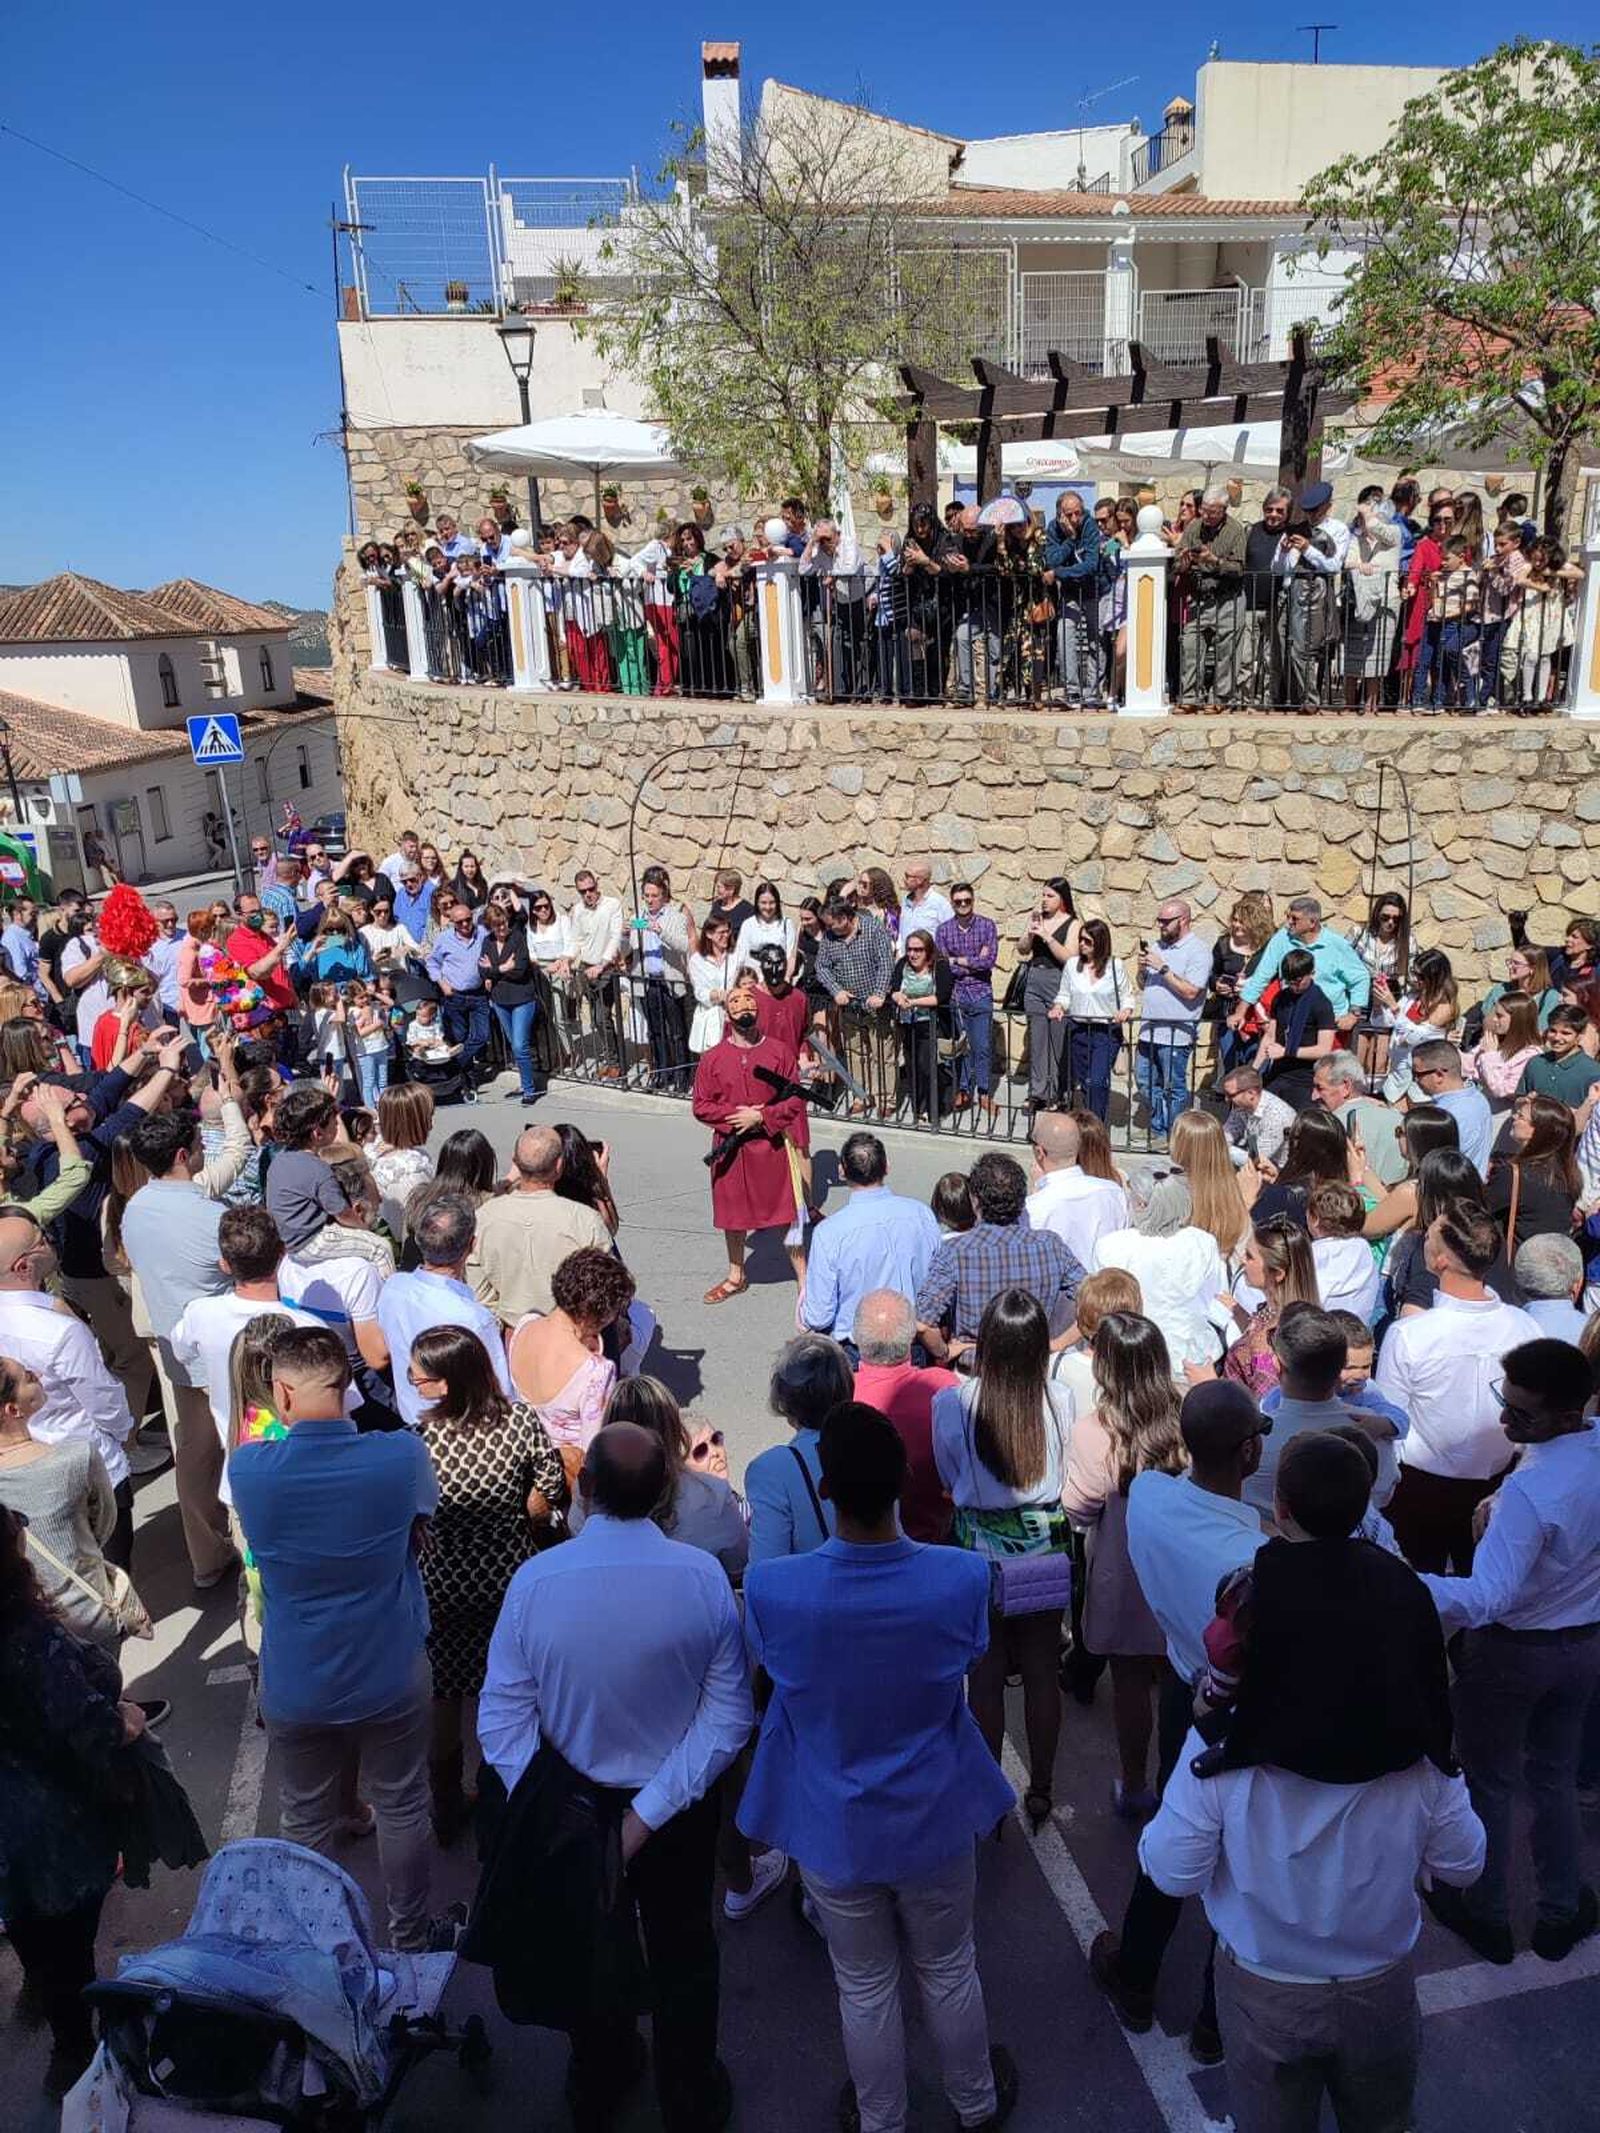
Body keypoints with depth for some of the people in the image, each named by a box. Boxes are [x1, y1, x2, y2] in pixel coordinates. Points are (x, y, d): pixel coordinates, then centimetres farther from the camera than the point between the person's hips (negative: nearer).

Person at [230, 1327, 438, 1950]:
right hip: (391, 1678, 0)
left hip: (295, 1686, 1)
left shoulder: (249, 1467, -22)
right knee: (401, 1808, 22)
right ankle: (409, 1936, 41)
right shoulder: (402, 1455, -24)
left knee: (306, 1818, 25)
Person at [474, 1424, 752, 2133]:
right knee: (682, 1954, 26)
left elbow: (502, 1717, -19)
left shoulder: (535, 1579, -25)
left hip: (574, 1803, 1)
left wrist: (540, 1810, -14)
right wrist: (650, 1810, -20)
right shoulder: (702, 1576, -25)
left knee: (589, 1947, 29)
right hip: (678, 1804, -1)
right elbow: (730, 1715, -22)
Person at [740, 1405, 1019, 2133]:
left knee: (864, 1986, 24)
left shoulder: (771, 1589, -31)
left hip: (834, 1826, -1)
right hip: (933, 1816, 1)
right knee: (949, 1971, 27)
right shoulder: (962, 1578, -29)